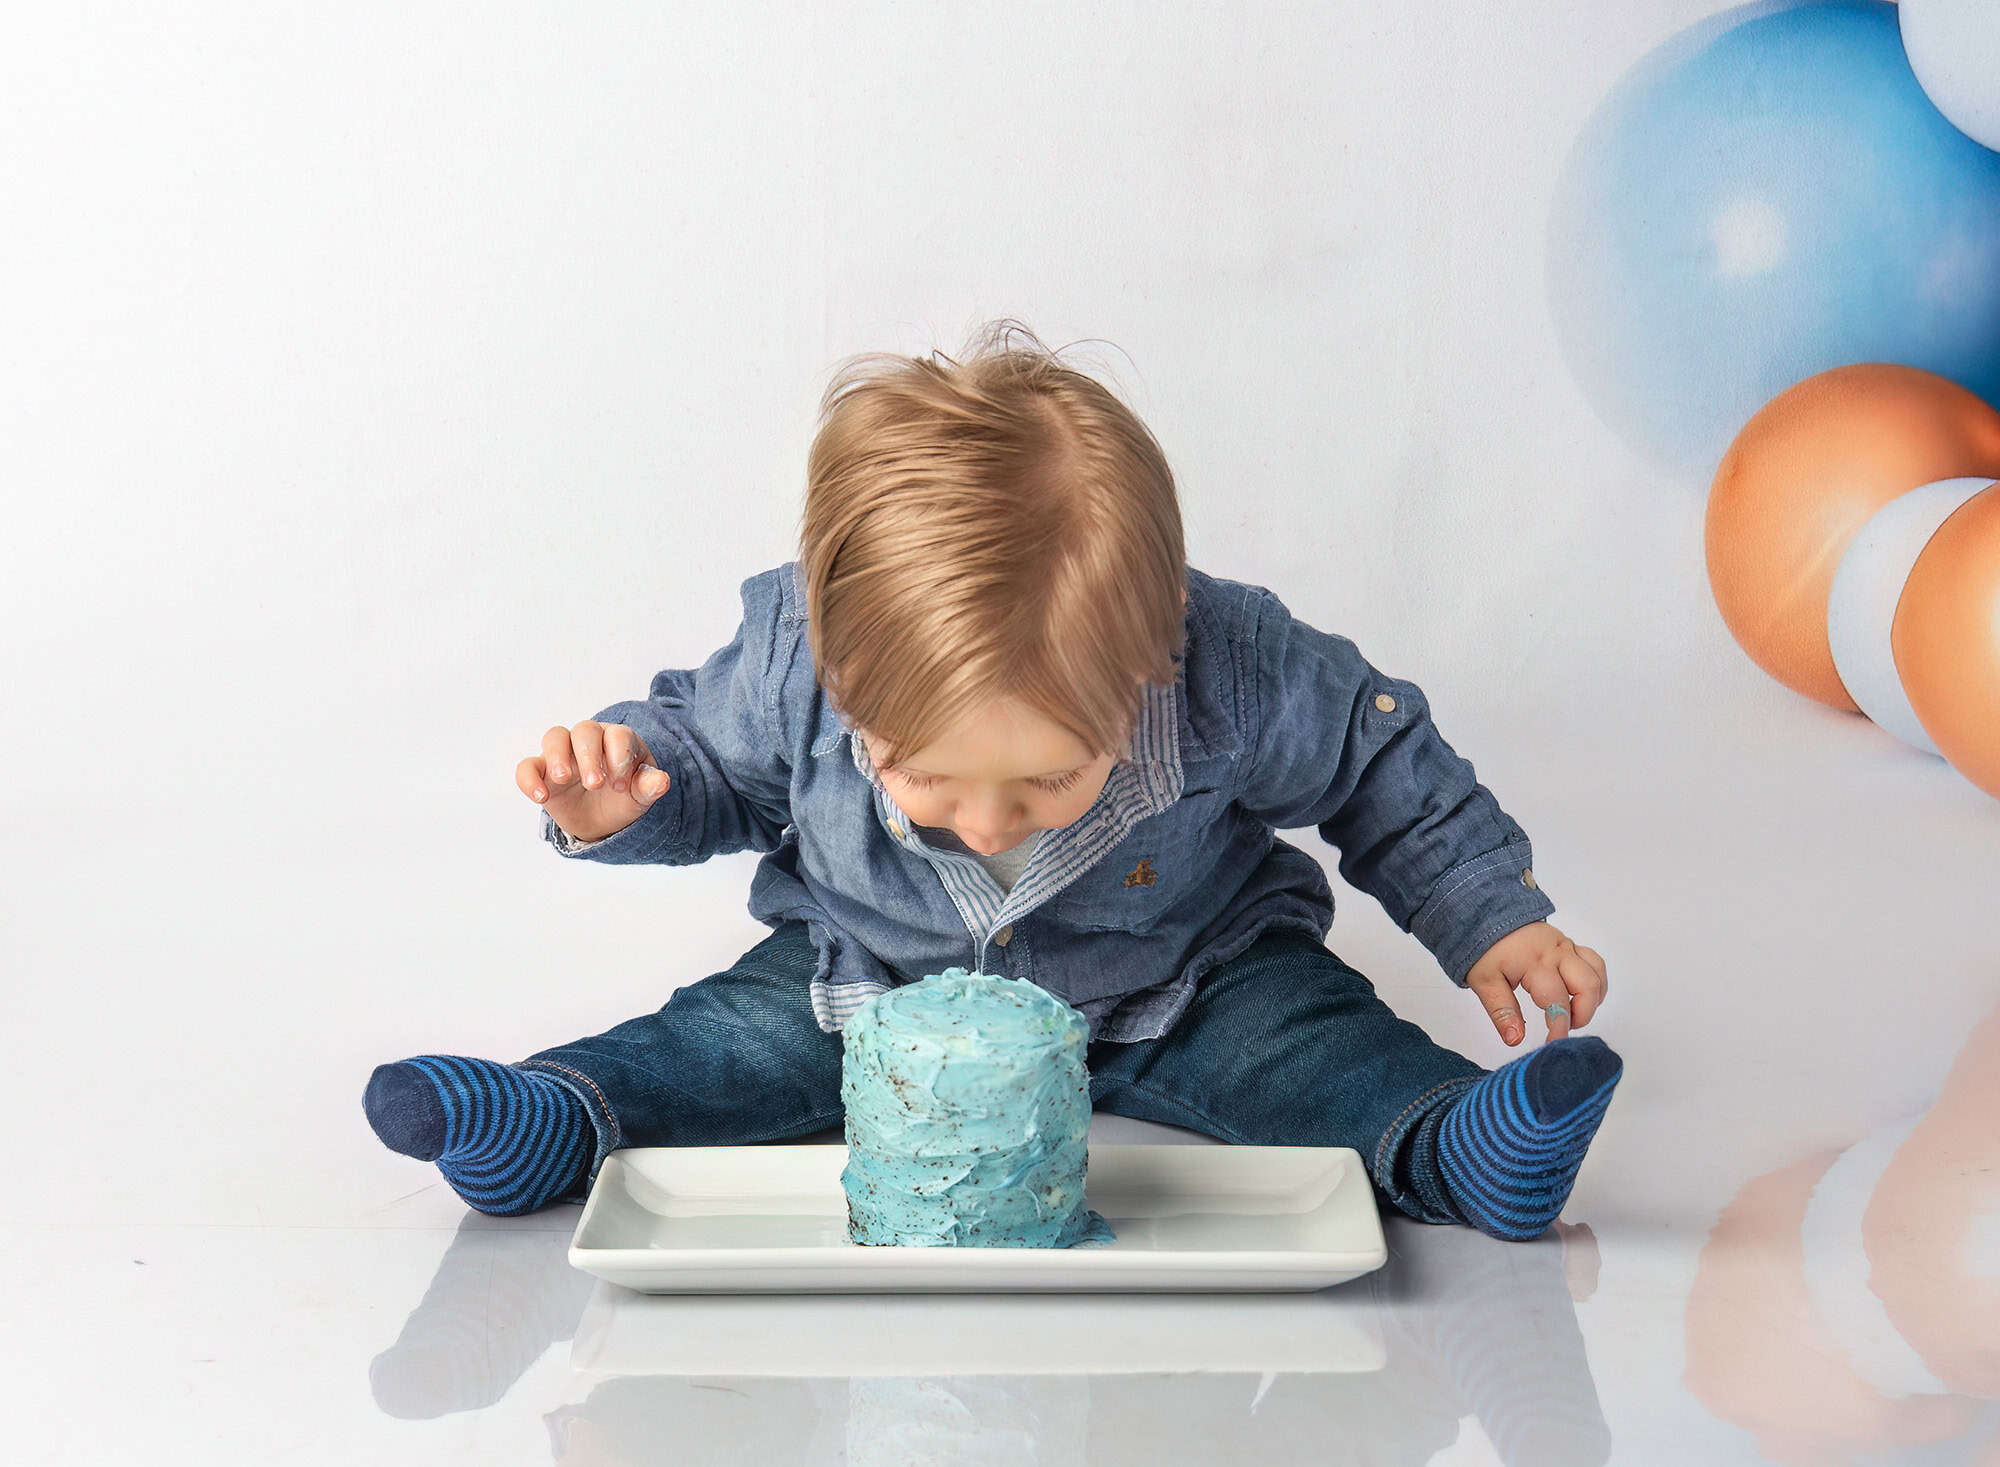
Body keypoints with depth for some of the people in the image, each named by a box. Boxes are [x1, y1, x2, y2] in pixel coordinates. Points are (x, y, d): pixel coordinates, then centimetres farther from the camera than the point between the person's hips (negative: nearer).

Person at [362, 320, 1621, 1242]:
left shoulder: (1238, 673, -34)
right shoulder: (792, 660, -29)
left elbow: (1381, 774, -13)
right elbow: (709, 754, -6)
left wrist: (1489, 918, -13)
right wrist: (623, 803, -26)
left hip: (1179, 988, -1)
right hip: (875, 980, 2)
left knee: (1299, 1032, -24)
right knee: (742, 1036, -17)